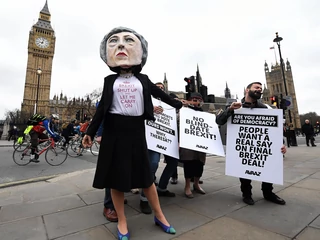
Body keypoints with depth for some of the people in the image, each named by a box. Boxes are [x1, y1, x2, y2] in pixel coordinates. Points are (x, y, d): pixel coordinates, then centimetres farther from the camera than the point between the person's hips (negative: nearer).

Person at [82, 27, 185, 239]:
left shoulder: (143, 79, 9)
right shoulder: (110, 80, 8)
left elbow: (161, 94, 16)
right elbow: (102, 108, 7)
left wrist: (180, 105, 22)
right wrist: (90, 132, 5)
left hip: (136, 130, 0)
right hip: (114, 131, 1)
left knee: (145, 175, 7)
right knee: (116, 177, 7)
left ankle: (159, 216, 26)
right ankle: (122, 222, 26)